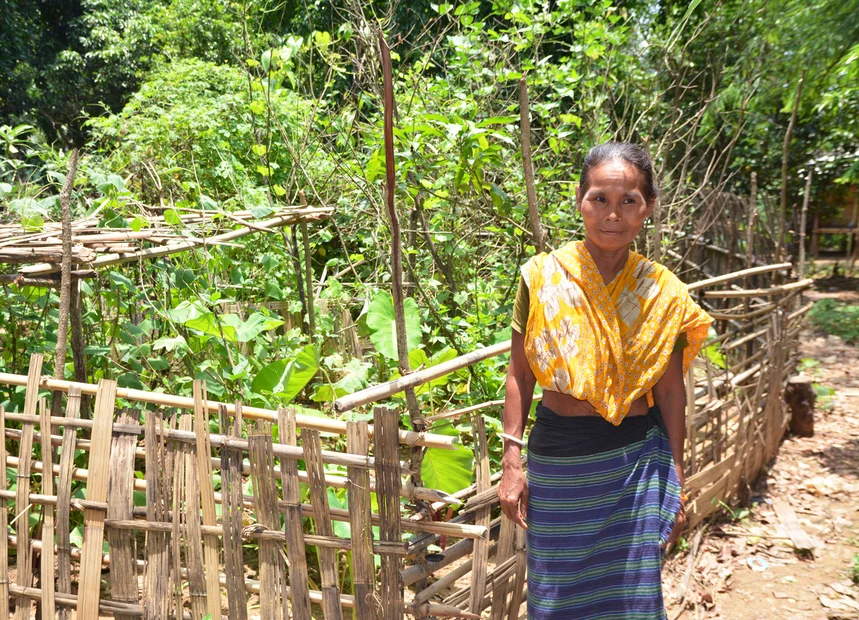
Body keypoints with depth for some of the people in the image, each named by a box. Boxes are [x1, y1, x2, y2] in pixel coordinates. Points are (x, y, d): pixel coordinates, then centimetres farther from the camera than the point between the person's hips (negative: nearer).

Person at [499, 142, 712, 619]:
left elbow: (670, 391, 1)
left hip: (638, 460, 0)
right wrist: (512, 460, -4)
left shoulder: (663, 293, -5)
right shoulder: (542, 277, -7)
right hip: (558, 458, 0)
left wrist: (677, 482, 4)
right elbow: (520, 373, -1)